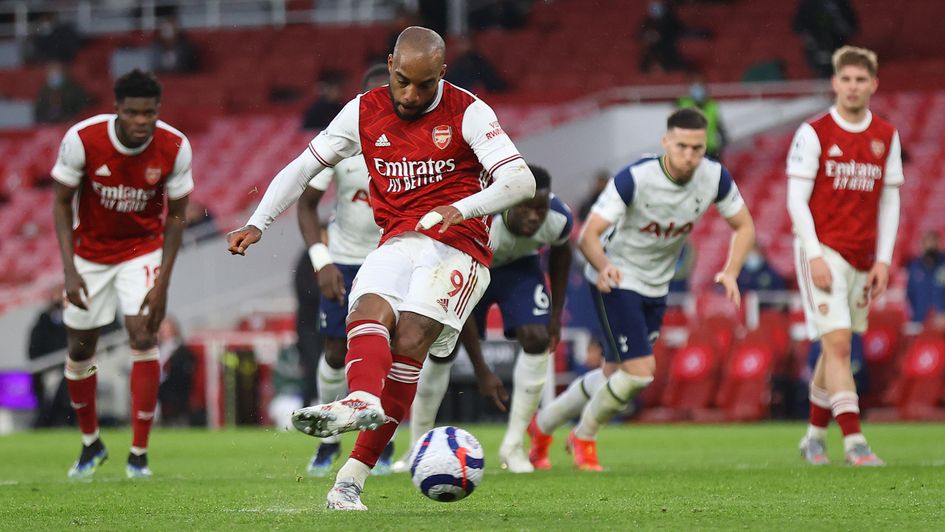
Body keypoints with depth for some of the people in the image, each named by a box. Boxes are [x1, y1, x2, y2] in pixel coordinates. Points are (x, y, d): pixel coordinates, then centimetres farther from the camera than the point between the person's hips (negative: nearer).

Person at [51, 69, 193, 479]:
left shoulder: (174, 148, -20)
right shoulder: (82, 139, -24)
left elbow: (176, 215, -8)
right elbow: (61, 203, -11)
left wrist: (163, 282, -14)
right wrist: (69, 271, -18)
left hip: (142, 250, -1)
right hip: (90, 251, 1)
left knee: (143, 338, -17)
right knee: (80, 349, 6)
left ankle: (139, 453, -9)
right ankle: (90, 443, 29)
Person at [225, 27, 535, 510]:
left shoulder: (467, 113, -3)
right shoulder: (364, 112, 8)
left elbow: (521, 181, -12)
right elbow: (303, 167, 15)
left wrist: (461, 209, -29)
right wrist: (257, 223, 3)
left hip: (458, 242, -4)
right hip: (399, 243, 4)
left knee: (410, 340, -23)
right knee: (369, 313, -28)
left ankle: (352, 475, -31)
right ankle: (363, 400, -59)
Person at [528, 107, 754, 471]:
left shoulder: (715, 178, -14)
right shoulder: (634, 178, -28)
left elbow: (744, 226, 0)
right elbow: (589, 234, -28)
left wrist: (730, 272, -18)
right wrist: (603, 266, -50)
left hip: (656, 287, 6)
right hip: (617, 281, -6)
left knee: (615, 377, 13)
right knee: (640, 371, -17)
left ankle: (543, 425, 35)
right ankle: (584, 438, 9)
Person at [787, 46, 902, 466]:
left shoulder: (886, 137, 8)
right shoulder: (813, 133, -5)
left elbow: (890, 201, 11)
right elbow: (796, 199, -6)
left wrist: (883, 260, 3)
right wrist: (814, 255, -15)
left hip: (862, 257, 5)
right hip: (823, 251, -5)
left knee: (836, 348, 10)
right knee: (837, 343, -14)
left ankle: (814, 436, 23)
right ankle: (854, 442, -19)